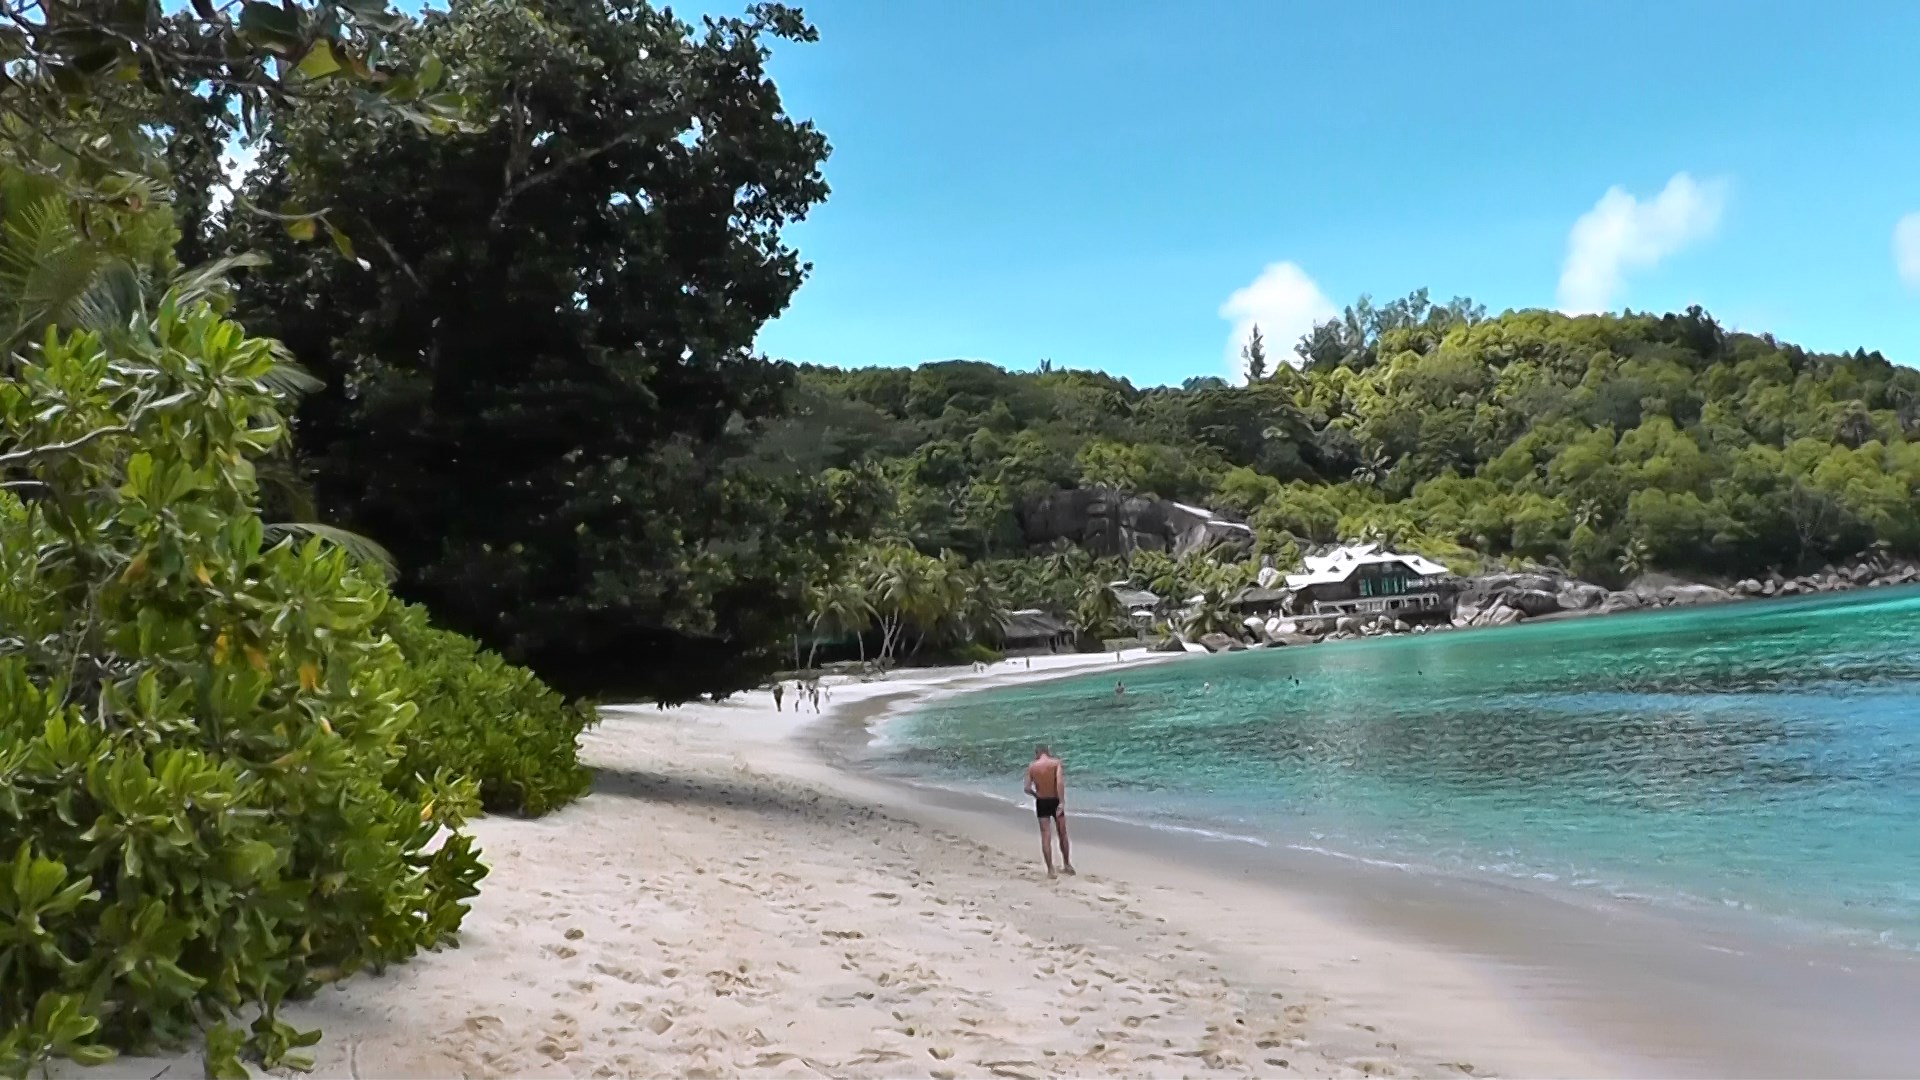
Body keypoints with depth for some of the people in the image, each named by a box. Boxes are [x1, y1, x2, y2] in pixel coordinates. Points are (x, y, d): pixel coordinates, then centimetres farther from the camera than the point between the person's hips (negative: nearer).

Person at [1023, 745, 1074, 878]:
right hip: (1055, 801, -1)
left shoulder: (1032, 767, -1)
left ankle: (1050, 870, 2)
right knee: (1062, 834, 15)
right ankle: (1067, 864, 26)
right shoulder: (1056, 762, -7)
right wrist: (1062, 802, -21)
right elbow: (1060, 782, -21)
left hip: (1041, 802, 1)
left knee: (1046, 836, 4)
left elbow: (1027, 789, -4)